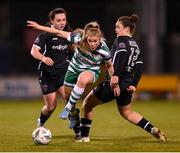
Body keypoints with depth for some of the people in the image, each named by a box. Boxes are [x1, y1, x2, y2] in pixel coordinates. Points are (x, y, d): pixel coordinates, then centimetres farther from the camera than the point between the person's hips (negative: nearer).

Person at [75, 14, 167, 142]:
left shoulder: (121, 40, -6)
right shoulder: (136, 46, 17)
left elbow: (122, 54, -25)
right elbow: (139, 66, 9)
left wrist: (116, 75, -33)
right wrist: (134, 84, 4)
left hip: (114, 82, -8)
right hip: (127, 85, 8)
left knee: (87, 104, 9)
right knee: (127, 113, 26)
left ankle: (84, 136, 8)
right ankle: (154, 130, 12)